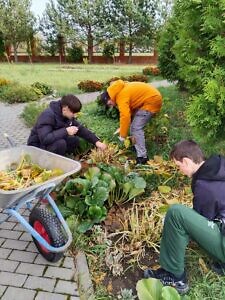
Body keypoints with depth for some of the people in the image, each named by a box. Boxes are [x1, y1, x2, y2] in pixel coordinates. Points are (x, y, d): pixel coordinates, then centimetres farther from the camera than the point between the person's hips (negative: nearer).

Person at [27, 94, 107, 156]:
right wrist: (66, 131, -38)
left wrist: (96, 141, -7)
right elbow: (45, 139, -40)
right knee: (60, 143, -34)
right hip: (37, 148, -8)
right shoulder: (47, 116, -29)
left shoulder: (68, 116, -4)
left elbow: (81, 129, 2)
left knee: (75, 140, -8)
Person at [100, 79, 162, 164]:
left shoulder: (121, 96, -22)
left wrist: (122, 136, -22)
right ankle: (136, 147, 28)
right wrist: (122, 128, 5)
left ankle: (142, 157, -10)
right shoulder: (121, 91, 9)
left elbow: (125, 116, -30)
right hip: (150, 97, 11)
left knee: (136, 128, -12)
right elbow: (128, 111, 11)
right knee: (134, 124, 16)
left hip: (152, 100, -11)